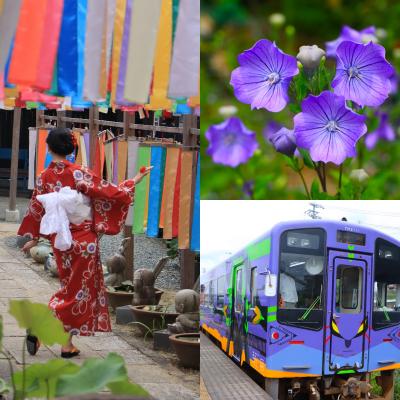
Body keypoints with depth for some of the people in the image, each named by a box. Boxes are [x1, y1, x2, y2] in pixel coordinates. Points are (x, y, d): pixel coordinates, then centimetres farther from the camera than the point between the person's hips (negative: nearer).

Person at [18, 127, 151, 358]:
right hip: (83, 240, -5)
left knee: (71, 288, 18)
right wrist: (136, 180, 0)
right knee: (77, 291, 5)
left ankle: (67, 344, 15)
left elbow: (36, 210, 6)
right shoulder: (79, 174, -16)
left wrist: (34, 238, 19)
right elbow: (111, 192, -13)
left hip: (60, 239, 5)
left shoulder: (44, 177, -3)